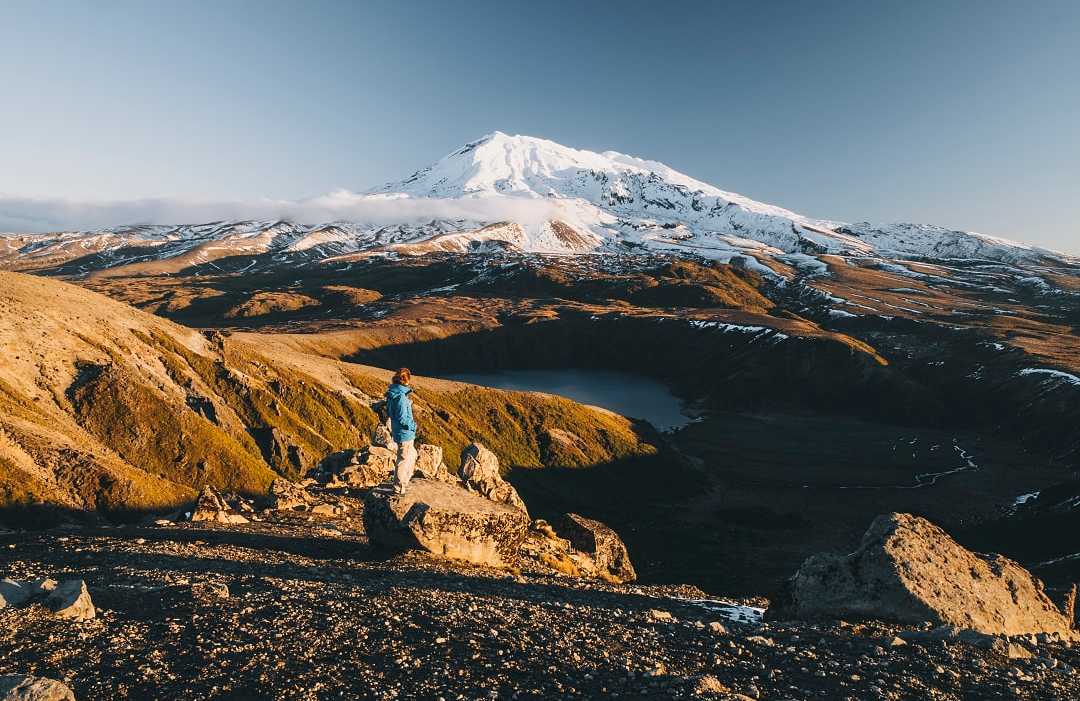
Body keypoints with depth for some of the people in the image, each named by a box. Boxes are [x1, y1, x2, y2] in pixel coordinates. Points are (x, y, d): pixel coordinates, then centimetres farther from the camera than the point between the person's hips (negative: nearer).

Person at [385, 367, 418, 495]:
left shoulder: (394, 393, 6)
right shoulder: (401, 397, -24)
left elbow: (391, 412, 15)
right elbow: (402, 419, -25)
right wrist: (413, 426, -9)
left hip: (403, 433, 10)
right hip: (405, 433, -10)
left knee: (412, 455, 24)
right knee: (403, 460, 4)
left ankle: (404, 481, 36)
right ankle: (398, 488, 16)